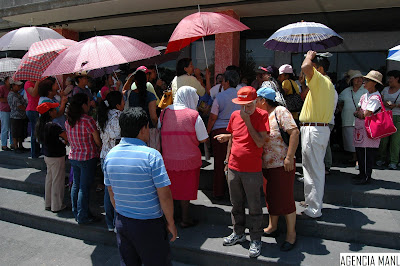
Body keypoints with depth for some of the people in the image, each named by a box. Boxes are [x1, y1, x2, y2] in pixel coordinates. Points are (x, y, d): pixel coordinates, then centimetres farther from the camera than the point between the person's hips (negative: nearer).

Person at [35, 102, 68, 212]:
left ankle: (48, 203, 31)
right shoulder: (53, 126, -24)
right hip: (57, 157, -9)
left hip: (47, 155, 9)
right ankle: (56, 206, 16)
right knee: (57, 180, 4)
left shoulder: (41, 124, 2)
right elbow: (68, 138, -24)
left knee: (49, 179, 19)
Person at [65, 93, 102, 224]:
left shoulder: (68, 121, 3)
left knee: (76, 185, 17)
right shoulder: (87, 120, -19)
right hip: (87, 157, -7)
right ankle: (83, 217, 11)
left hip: (73, 157, 7)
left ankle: (76, 213, 30)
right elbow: (98, 141, -14)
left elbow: (70, 140, 12)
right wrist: (101, 148, 5)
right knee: (84, 187, 1)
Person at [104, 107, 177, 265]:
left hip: (121, 222, 6)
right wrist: (171, 223, -4)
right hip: (149, 225, -5)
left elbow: (111, 194, 8)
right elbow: (165, 196, -17)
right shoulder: (151, 155, -19)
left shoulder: (110, 155, -2)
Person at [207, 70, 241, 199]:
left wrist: (207, 132, 6)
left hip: (220, 131, -3)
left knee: (219, 161, 5)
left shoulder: (220, 97, -5)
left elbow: (213, 118, -5)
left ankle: (218, 192, 15)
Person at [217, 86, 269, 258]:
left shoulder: (262, 115, -9)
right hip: (233, 168, 5)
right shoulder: (235, 115, 5)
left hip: (252, 170, -5)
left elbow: (260, 143, -18)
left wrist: (247, 121, -20)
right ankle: (238, 233, 37)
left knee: (254, 207, 6)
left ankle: (256, 240, 22)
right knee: (236, 204, 18)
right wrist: (227, 160, 15)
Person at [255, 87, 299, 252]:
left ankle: (291, 234, 17)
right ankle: (272, 228, 34)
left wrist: (289, 157, -22)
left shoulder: (280, 111, -10)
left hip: (282, 164, -7)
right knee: (270, 197, 17)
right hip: (266, 165, 7)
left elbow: (295, 132, -18)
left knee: (285, 199, 1)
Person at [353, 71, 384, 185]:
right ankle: (362, 174, 26)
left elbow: (365, 115, -17)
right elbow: (357, 112, 14)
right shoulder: (364, 96, 14)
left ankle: (366, 177, 8)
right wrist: (360, 113, -7)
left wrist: (359, 112, 1)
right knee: (359, 152, 14)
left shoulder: (375, 98, -14)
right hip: (359, 128, 9)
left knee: (367, 153, -2)